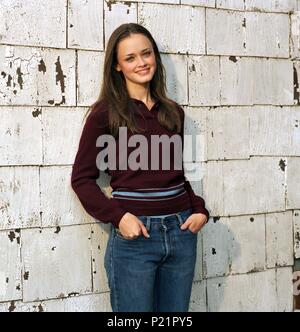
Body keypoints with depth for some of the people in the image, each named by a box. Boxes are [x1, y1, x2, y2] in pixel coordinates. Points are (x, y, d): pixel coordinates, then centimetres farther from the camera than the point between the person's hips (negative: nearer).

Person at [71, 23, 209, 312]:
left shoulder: (173, 112, 10)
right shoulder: (105, 113, -5)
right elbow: (82, 178, -4)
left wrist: (199, 209, 3)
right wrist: (118, 217, -16)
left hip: (181, 231, 5)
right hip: (134, 233, -4)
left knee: (176, 309, 16)